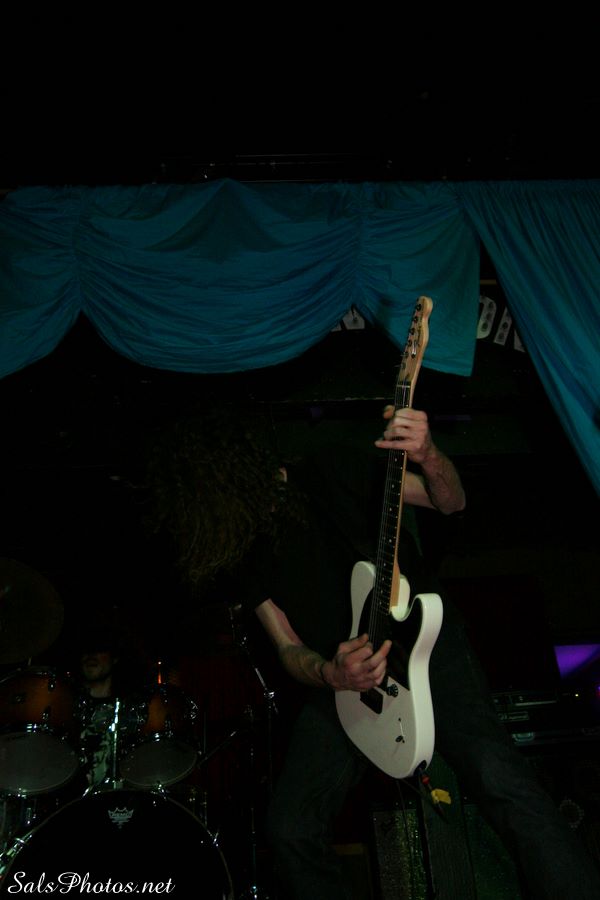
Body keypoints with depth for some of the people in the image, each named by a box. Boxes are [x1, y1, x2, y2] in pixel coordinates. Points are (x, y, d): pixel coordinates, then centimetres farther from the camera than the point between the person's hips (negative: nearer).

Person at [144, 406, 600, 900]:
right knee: (290, 829, -10)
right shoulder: (242, 550, 4)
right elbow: (289, 649, 4)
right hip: (341, 676, 4)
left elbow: (451, 503, -5)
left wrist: (428, 457, -28)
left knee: (495, 771, -26)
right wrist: (330, 675, -20)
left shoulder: (335, 468, -8)